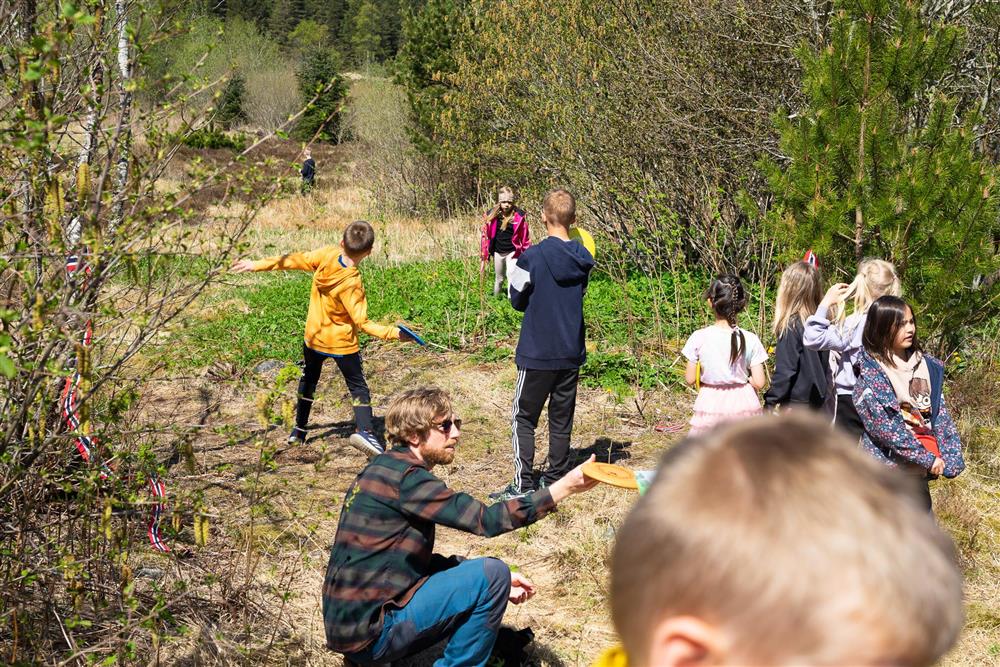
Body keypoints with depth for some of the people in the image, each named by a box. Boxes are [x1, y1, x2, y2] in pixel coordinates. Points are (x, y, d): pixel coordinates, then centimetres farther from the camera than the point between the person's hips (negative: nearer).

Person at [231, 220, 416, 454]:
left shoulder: (326, 255, -16)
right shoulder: (351, 283, -28)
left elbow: (293, 261, -5)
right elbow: (362, 322, -25)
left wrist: (257, 265, 6)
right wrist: (392, 333, -24)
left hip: (314, 336, 5)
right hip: (341, 342, -5)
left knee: (309, 379, 25)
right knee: (358, 386, 3)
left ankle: (299, 429, 31)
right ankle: (364, 430, -16)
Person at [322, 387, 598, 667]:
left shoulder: (389, 468, 12)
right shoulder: (404, 477, -18)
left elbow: (422, 559, 15)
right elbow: (485, 520, -22)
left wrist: (496, 583, 7)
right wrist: (565, 487, -20)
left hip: (351, 619, 10)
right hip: (368, 632, -10)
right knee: (492, 574, -14)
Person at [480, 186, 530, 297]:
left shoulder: (519, 216, -11)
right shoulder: (491, 215, -6)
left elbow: (524, 236, -6)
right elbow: (486, 234, 0)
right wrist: (484, 253, -1)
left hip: (512, 252, -3)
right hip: (497, 252, 3)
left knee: (511, 277, -12)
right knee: (498, 279, 19)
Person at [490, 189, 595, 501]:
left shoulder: (532, 257, -16)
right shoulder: (583, 259, 0)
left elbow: (517, 300, -4)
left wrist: (512, 273, 12)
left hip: (538, 353, -5)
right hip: (572, 353, 5)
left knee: (523, 418, 5)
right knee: (561, 419, 14)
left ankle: (523, 485, 0)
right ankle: (555, 480, 20)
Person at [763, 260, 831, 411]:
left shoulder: (791, 327, -17)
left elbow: (785, 371, -17)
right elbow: (825, 366, 12)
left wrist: (770, 402, -11)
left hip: (796, 401, -8)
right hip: (818, 400, 8)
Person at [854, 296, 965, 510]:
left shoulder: (926, 365, 7)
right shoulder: (871, 373, -10)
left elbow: (939, 413, 8)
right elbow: (886, 427, -16)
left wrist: (950, 457, -4)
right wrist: (927, 458, -16)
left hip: (918, 470, 6)